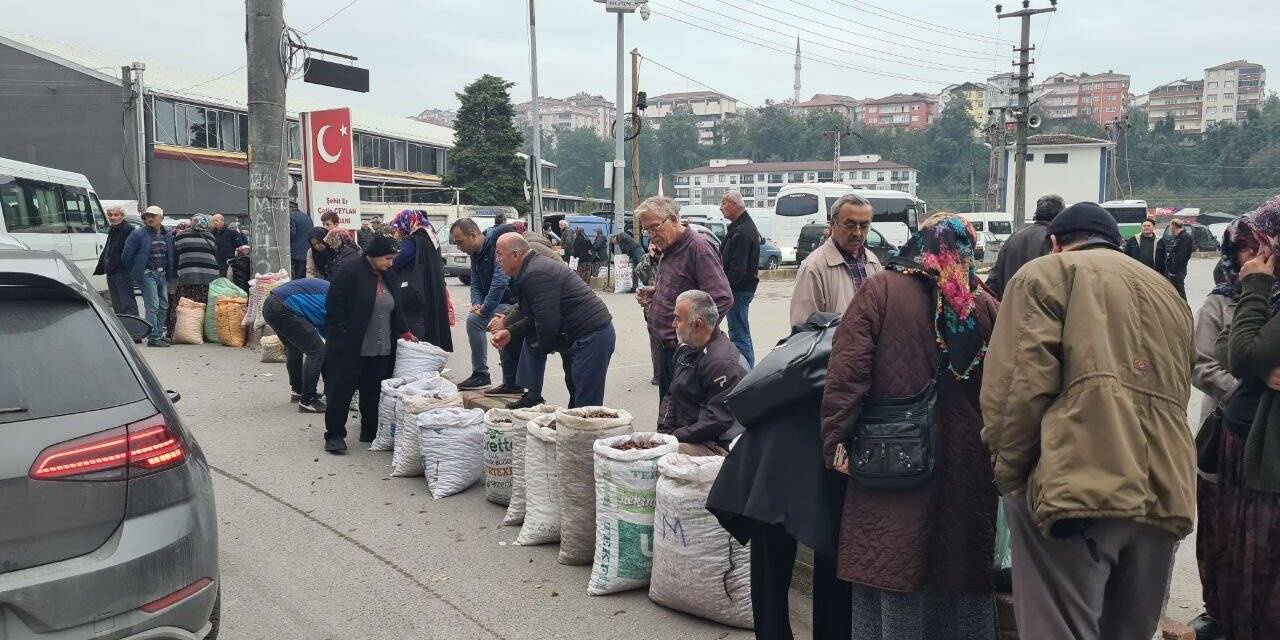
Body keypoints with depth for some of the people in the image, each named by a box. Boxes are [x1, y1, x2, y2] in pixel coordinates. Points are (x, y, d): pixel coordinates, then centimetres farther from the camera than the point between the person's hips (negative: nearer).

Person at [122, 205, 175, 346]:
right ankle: (153, 337, -10)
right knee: (153, 306, -11)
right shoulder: (138, 234, -6)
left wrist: (170, 274, 12)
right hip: (147, 274, -6)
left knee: (164, 306, 10)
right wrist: (135, 271, 0)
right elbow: (127, 255, -4)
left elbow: (171, 256, 18)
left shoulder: (167, 236, 11)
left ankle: (159, 335, 20)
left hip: (162, 274, 6)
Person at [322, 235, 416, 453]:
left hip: (381, 349, 7)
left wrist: (405, 332, 19)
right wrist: (341, 335, -16)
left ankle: (370, 431, 23)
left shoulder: (386, 276, 13)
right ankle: (334, 434, 7)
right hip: (350, 348, -7)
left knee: (374, 392, 11)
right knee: (341, 390, -1)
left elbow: (394, 309, 23)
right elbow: (334, 306, -14)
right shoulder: (350, 272, -11)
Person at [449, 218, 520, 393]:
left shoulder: (498, 244, -19)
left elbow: (500, 281, -28)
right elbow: (476, 285, 19)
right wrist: (477, 304, -2)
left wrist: (485, 309, -21)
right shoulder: (476, 254, 12)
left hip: (513, 303, -10)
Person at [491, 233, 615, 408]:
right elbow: (533, 318, 20)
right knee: (576, 399, 19)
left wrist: (544, 348, -4)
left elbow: (547, 322, -23)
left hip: (591, 337, -12)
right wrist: (510, 332, 5)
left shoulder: (535, 275, -19)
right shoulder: (534, 267, 17)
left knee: (586, 405, -9)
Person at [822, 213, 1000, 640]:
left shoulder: (881, 290, -5)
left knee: (891, 568, 4)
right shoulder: (985, 305, 4)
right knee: (959, 566, 16)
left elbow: (847, 370, -13)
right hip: (965, 463, 4)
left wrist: (836, 440, -10)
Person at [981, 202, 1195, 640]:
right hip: (1164, 496, 7)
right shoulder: (1168, 292, 26)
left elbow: (1019, 387, -10)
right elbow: (1175, 396, 25)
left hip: (1075, 489, -7)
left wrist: (1009, 475, -1)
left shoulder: (1045, 274, 4)